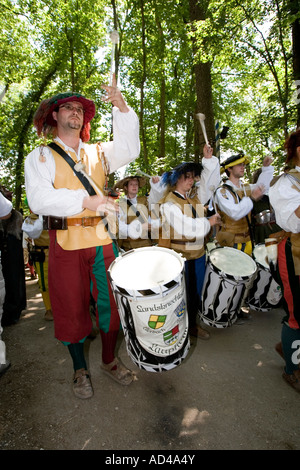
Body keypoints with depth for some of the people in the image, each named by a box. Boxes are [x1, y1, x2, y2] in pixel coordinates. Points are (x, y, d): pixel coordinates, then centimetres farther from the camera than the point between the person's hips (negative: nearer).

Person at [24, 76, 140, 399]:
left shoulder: (98, 152, 14)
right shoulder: (41, 157, 4)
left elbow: (128, 149, -5)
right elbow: (39, 200, -12)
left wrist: (121, 107, -14)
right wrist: (87, 201, -23)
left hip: (101, 240, 3)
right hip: (66, 243, -2)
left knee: (110, 301, 11)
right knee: (72, 308, 10)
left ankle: (109, 360, 35)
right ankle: (80, 369, 33)